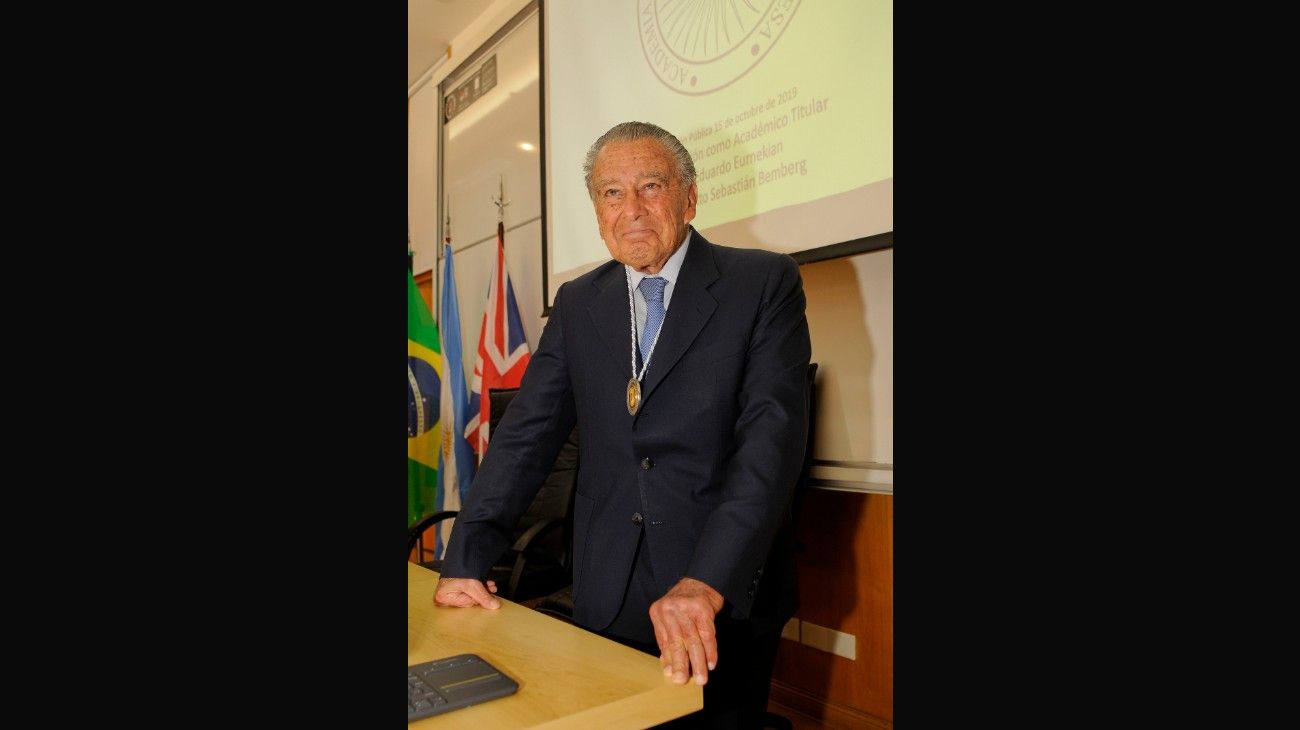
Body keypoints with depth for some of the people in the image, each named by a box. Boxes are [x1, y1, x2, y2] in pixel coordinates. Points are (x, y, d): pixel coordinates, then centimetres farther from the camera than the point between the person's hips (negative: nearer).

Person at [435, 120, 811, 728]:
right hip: (607, 597, 3)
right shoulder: (577, 303, 8)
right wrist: (465, 560, -4)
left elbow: (772, 433, -16)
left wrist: (709, 583, -25)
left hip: (728, 598, -3)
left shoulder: (764, 283, -5)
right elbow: (526, 432, 5)